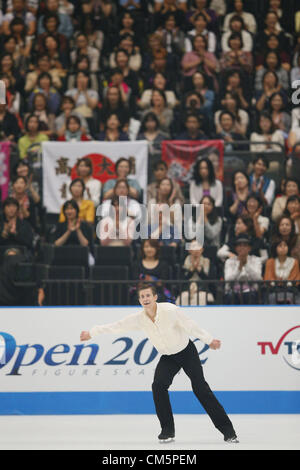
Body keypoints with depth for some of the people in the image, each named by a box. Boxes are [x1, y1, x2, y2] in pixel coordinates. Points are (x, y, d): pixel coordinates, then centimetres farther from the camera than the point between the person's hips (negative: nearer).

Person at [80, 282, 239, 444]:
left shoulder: (169, 310, -25)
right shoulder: (139, 319, -12)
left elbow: (190, 325, -19)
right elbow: (116, 326, -5)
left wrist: (209, 340, -17)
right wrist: (91, 333, -3)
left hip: (187, 352, -4)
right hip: (168, 357, 4)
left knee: (200, 387, -12)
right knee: (158, 386, -18)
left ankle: (227, 430, -8)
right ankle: (168, 430, -6)